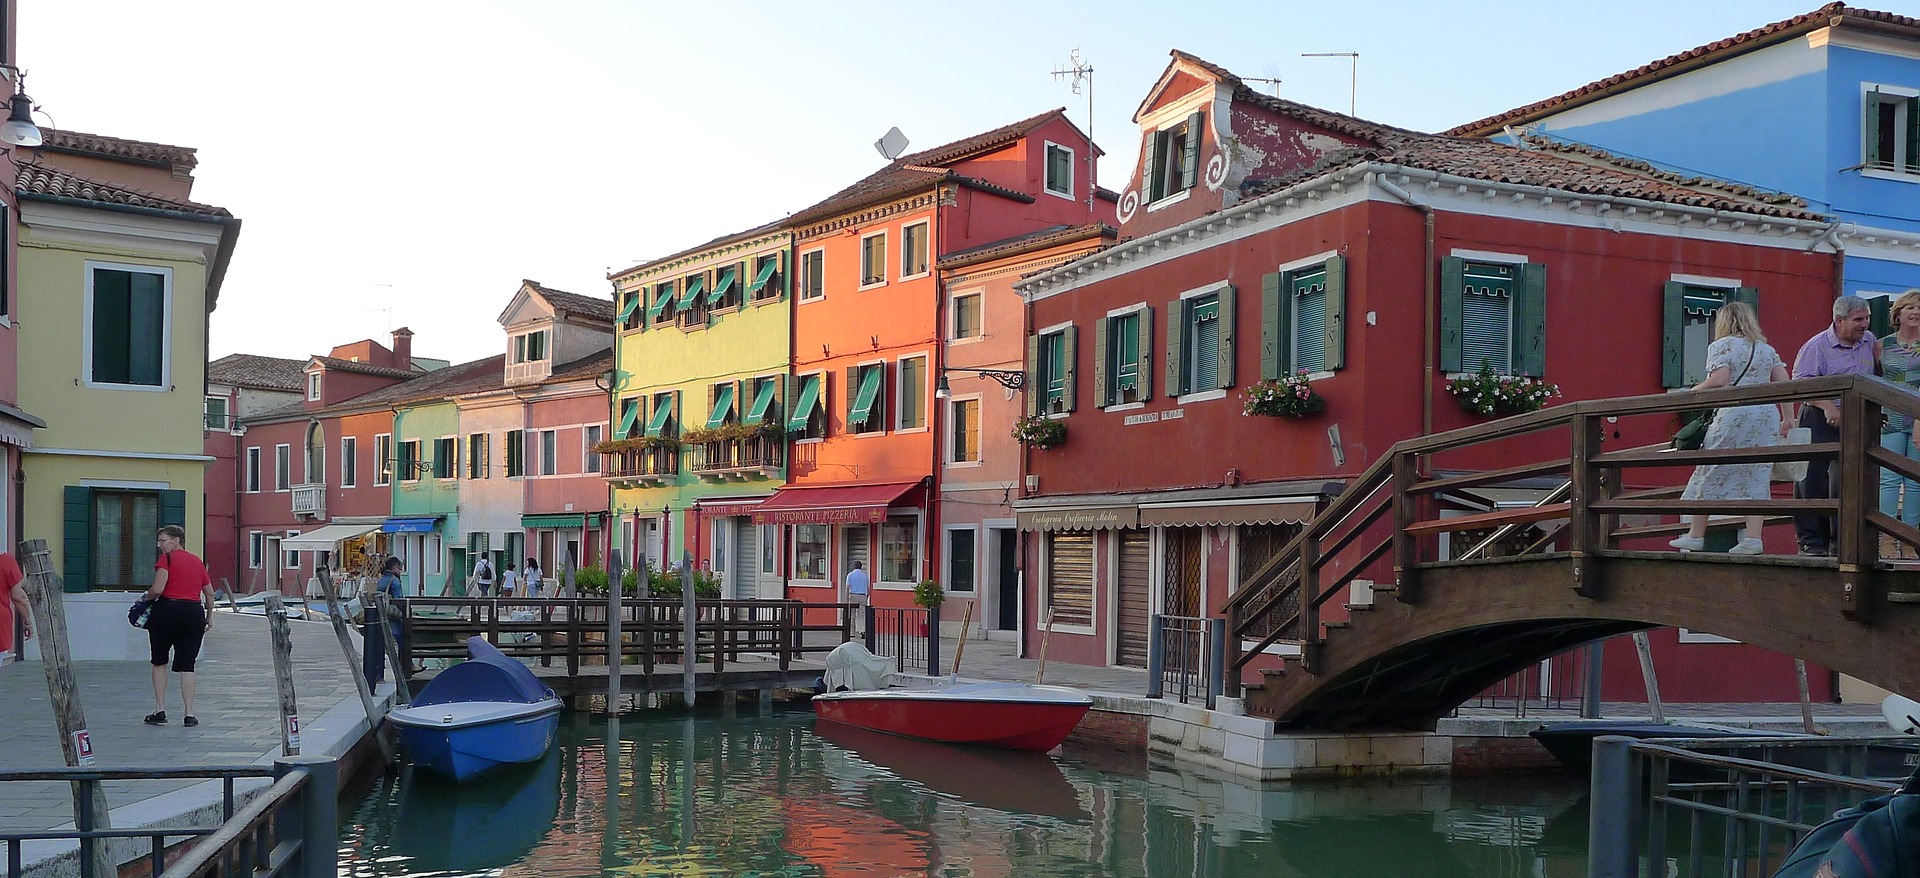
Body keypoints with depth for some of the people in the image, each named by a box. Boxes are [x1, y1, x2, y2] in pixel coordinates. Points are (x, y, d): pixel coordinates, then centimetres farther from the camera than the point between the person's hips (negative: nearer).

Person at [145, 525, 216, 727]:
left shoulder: (166, 558, -4)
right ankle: (189, 714, 2)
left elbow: (157, 589, -15)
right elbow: (210, 593, 18)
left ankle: (160, 710, 11)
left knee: (159, 662, 13)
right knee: (187, 665, 6)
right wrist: (209, 615, 30)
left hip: (168, 609, -4)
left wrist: (148, 597, 6)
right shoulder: (197, 561, 14)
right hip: (194, 611, 4)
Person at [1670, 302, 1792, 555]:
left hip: (1733, 414, -5)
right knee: (1756, 476, 4)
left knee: (1711, 473, 3)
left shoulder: (1721, 346, 2)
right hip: (1767, 414, 5)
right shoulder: (1767, 349, 19)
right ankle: (1753, 538, -5)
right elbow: (1784, 383, 12)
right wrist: (1786, 419, 15)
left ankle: (1695, 536, 7)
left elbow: (1719, 380, -12)